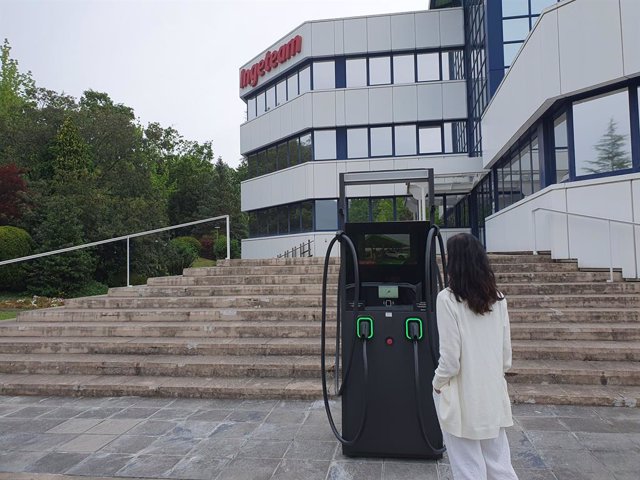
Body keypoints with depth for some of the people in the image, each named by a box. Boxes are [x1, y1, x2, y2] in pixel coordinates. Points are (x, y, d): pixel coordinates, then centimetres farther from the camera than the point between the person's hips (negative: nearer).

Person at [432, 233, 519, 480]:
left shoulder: (448, 298, -16)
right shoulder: (497, 298, 1)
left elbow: (450, 359, -15)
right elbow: (506, 355, 7)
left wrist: (437, 384, 1)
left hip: (462, 400, -5)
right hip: (493, 396, 6)